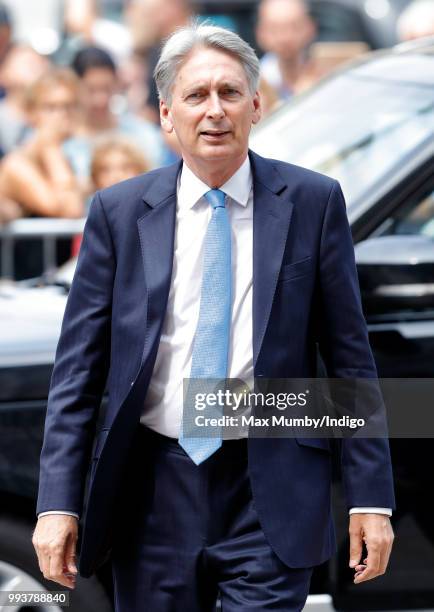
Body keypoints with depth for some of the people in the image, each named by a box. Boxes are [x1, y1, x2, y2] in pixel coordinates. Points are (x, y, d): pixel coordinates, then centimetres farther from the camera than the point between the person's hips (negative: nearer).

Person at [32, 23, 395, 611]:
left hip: (270, 494, -1)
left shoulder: (313, 202, 0)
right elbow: (78, 368, 3)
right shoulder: (118, 212, 2)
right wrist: (59, 501, -5)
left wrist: (371, 497, -2)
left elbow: (350, 357, 2)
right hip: (153, 496, 1)